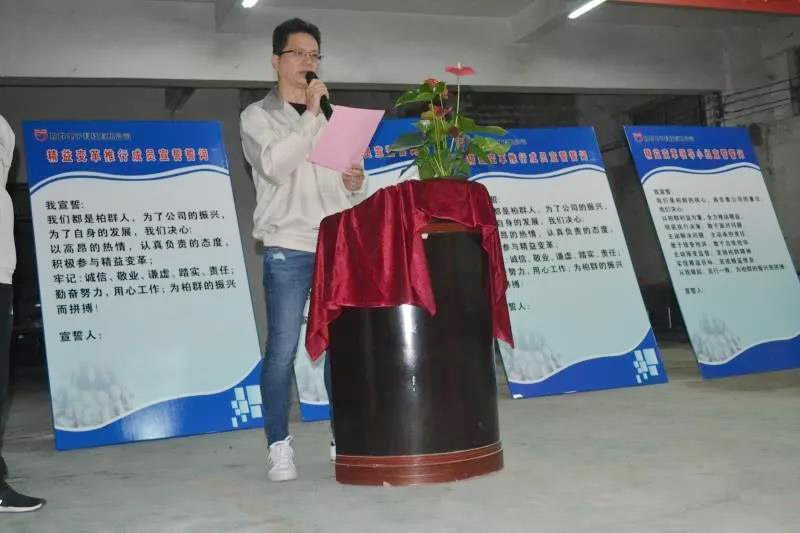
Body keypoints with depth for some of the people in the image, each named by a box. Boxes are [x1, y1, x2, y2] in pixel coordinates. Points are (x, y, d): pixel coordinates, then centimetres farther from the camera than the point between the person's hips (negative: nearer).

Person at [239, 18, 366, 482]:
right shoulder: (258, 116, 7)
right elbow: (275, 166, -13)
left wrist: (358, 184, -2)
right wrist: (310, 115, -10)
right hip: (288, 249, -4)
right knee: (282, 351, -6)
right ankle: (280, 447, 6)